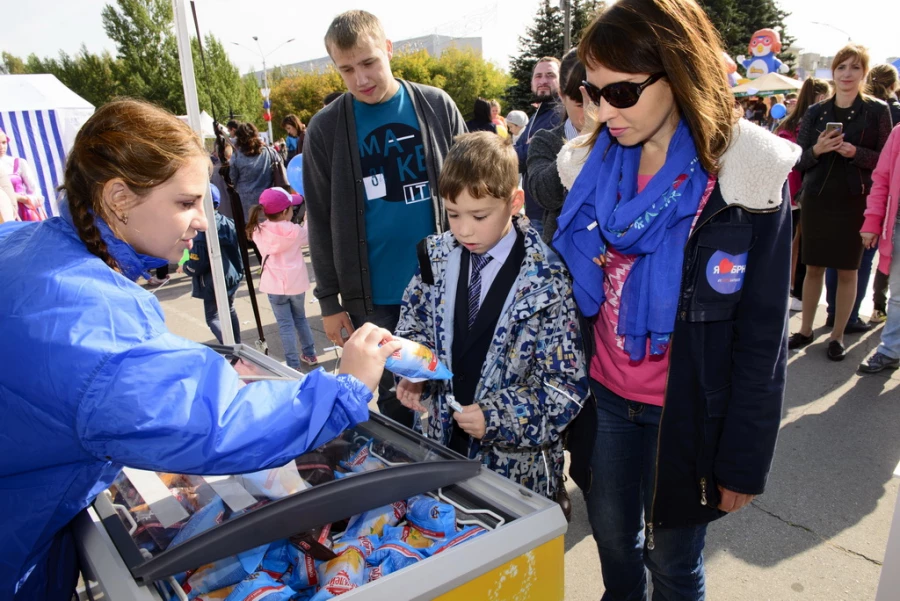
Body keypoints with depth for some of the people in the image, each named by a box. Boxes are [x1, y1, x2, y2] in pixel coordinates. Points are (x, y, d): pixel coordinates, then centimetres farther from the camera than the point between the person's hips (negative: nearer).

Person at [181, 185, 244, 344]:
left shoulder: (200, 231, -25)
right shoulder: (228, 223, -5)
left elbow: (197, 265, -22)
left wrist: (184, 267, -3)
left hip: (212, 282, -7)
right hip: (232, 276, 7)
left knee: (213, 317, 7)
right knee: (229, 310, 25)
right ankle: (237, 345, 37)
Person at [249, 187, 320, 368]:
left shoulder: (258, 231, -8)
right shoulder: (296, 230, -10)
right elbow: (308, 239, 10)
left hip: (276, 286, -1)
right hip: (297, 283, 1)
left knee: (285, 325, 5)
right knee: (300, 319, 22)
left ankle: (293, 365, 7)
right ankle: (310, 354, 32)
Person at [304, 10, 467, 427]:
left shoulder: (437, 107, 1)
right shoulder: (325, 129, -1)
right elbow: (321, 222, 2)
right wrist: (329, 299, -1)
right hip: (372, 298, 0)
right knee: (394, 398, 11)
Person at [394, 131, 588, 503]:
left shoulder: (545, 279, -18)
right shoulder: (438, 256, -4)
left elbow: (566, 384, -15)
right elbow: (414, 327, 10)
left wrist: (497, 417, -24)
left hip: (516, 458, -4)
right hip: (447, 438, 5)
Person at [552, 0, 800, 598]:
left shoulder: (744, 178, -15)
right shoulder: (592, 163, -2)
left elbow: (762, 338, -10)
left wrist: (743, 462, -7)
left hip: (687, 411, -3)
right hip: (604, 397, 4)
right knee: (612, 538, 20)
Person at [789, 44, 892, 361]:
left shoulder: (877, 110, 1)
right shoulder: (815, 112, 7)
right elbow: (799, 160, 6)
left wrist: (855, 152, -19)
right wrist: (817, 150, -15)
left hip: (855, 201, -2)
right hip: (817, 199, 2)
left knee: (848, 270, 4)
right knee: (813, 267, 9)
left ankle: (838, 335, 16)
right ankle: (806, 329, 21)